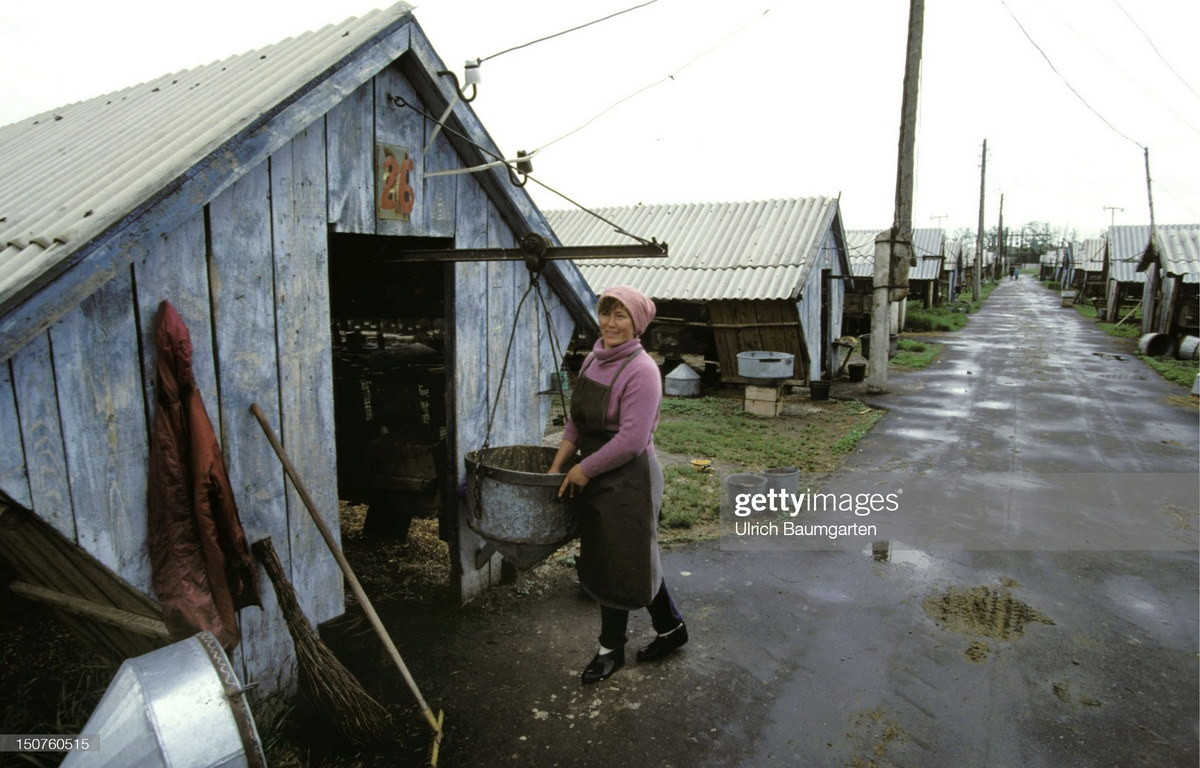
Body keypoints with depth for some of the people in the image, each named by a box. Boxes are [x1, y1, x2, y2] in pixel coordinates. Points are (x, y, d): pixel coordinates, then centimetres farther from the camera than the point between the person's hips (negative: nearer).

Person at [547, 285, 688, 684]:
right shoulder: (593, 360, 6)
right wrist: (558, 465, 2)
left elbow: (632, 441, -23)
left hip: (628, 480, -8)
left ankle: (611, 650, 27)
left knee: (616, 565, 6)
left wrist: (585, 469, -16)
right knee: (635, 560, 18)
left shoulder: (641, 370, -19)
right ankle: (671, 627, 39)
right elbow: (576, 420, 10)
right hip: (596, 479, 8)